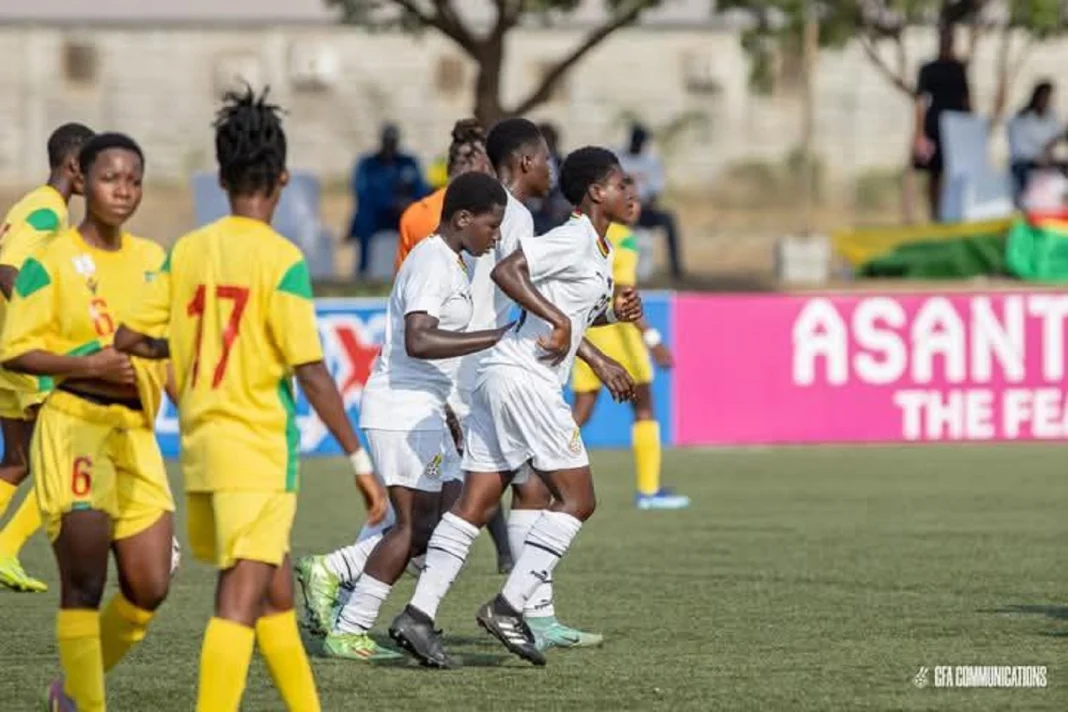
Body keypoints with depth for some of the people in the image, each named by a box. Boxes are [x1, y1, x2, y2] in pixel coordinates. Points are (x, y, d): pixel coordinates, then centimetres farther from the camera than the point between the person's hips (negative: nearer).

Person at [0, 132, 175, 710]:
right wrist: (88, 364, -21)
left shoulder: (155, 260, 11)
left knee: (150, 587, 3)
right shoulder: (52, 262, -5)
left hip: (135, 431, 6)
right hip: (74, 427, -6)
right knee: (84, 584, -8)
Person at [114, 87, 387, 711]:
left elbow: (128, 340, 7)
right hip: (259, 448, -7)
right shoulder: (281, 260, -11)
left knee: (277, 590, 20)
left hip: (200, 443, 7)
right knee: (241, 601, -11)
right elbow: (311, 373, -15)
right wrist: (360, 461, -10)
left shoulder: (188, 250, 5)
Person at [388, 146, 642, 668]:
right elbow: (507, 271, -22)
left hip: (503, 376, 10)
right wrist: (559, 320, -23)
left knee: (476, 503, 4)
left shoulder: (597, 249, 20)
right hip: (523, 377, -10)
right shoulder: (574, 239, -10)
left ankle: (419, 613, -1)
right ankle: (508, 608, -7)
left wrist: (613, 313, 13)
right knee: (577, 500, -4)